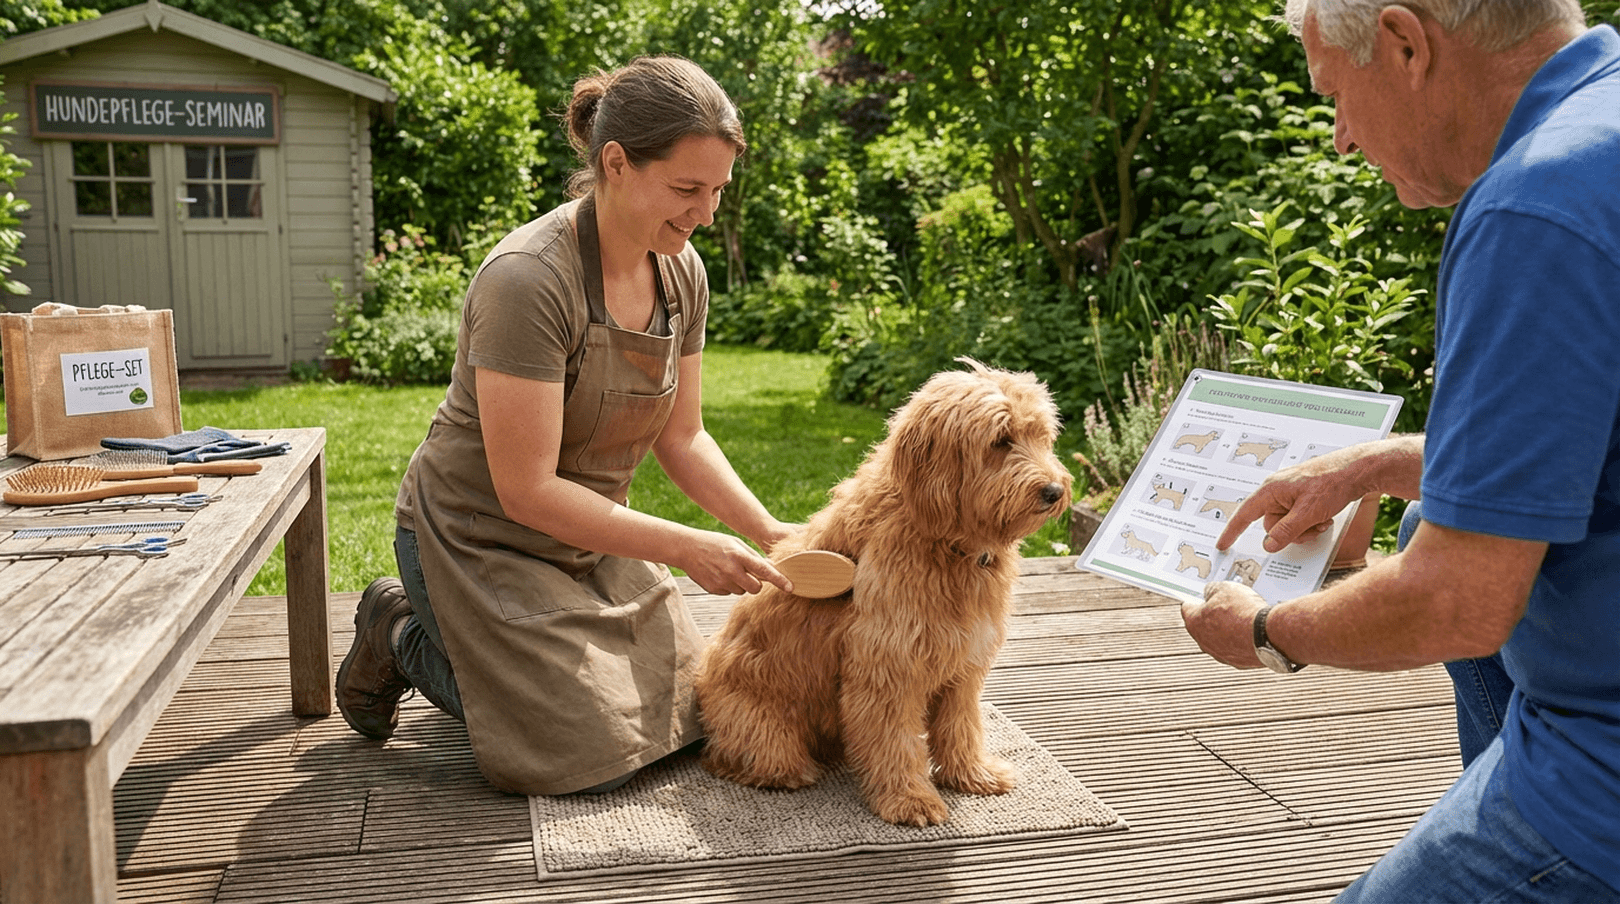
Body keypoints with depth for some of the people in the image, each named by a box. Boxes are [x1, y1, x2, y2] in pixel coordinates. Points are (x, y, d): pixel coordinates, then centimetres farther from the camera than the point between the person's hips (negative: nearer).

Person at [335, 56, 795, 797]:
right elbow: (528, 492, -29)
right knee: (595, 757, -8)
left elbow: (681, 436, 2)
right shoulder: (527, 279, -30)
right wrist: (688, 549, -28)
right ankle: (404, 636, 13)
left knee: (689, 711, 10)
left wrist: (769, 533, -10)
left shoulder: (681, 272, -7)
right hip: (480, 538, -7)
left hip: (588, 537, 8)